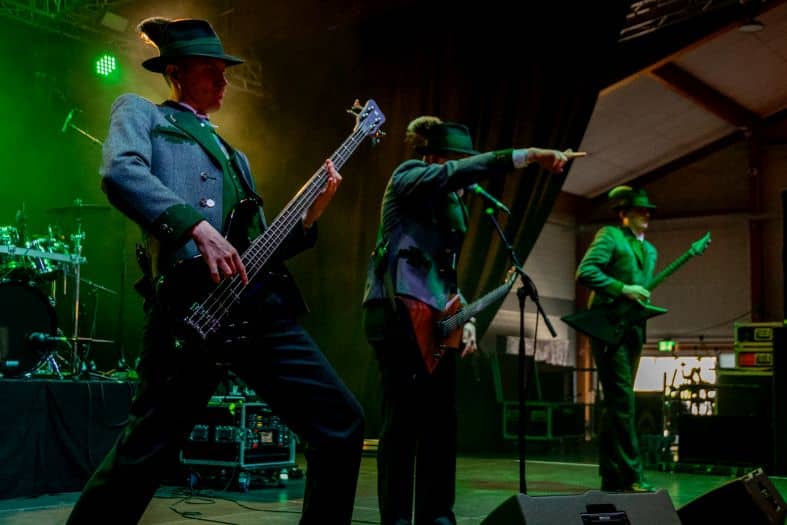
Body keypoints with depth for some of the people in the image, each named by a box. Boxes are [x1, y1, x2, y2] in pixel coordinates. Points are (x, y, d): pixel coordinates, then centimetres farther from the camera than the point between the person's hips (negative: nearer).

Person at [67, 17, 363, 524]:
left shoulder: (233, 155, 32)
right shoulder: (140, 113, 14)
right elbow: (121, 172, -11)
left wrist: (312, 211, 14)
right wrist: (197, 225, -22)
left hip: (265, 306, 7)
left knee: (342, 423, 1)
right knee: (142, 456, -7)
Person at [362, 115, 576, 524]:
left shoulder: (452, 206, 21)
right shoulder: (408, 178, -1)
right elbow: (458, 172, -20)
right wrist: (527, 155, -26)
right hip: (398, 313, -8)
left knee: (441, 421, 5)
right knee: (403, 420, -9)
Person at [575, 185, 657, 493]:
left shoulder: (650, 251, 21)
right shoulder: (610, 236, -3)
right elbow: (585, 272, -14)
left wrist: (643, 300, 5)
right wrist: (623, 289, -18)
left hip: (634, 329, 8)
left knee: (616, 403, 10)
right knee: (623, 400, -13)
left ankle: (612, 479, 14)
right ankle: (632, 477, -13)